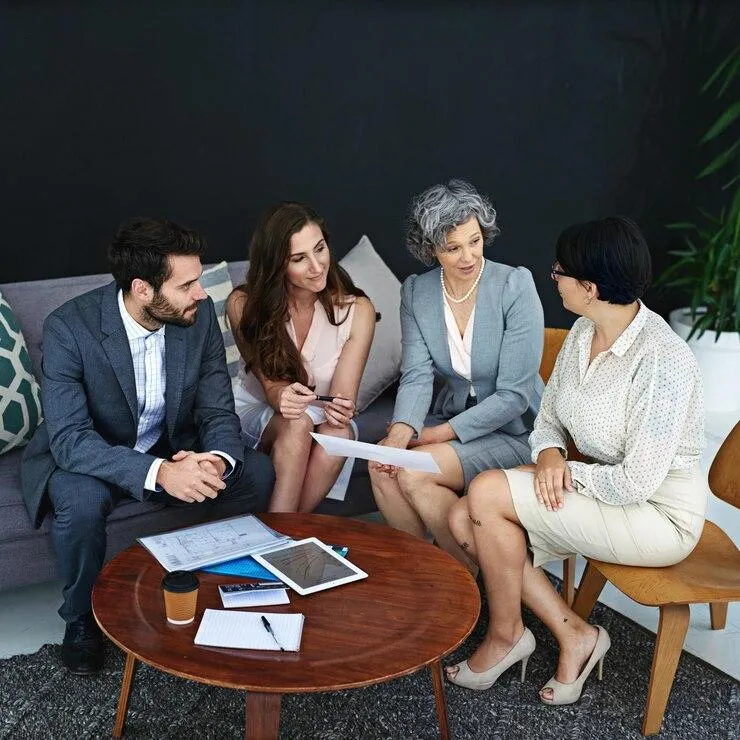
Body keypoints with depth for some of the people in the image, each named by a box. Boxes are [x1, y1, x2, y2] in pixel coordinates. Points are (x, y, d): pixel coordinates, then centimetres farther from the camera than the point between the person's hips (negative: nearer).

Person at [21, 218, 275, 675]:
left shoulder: (200, 315, -14)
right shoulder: (69, 327, -26)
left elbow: (218, 411, -10)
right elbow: (69, 438, -31)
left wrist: (218, 461, -34)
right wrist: (158, 473, -46)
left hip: (174, 453, 4)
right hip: (86, 459, -3)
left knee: (256, 473, -18)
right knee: (82, 500, -35)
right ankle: (81, 618, -4)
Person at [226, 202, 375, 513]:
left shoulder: (357, 310, -13)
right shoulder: (244, 304, -14)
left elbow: (342, 396, -16)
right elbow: (270, 385, -15)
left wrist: (339, 409, -42)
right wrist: (282, 397, -41)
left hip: (323, 419, 1)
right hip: (256, 411, -1)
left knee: (339, 433, -33)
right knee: (298, 423, -34)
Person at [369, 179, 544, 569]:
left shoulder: (516, 286, -17)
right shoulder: (415, 292, -1)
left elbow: (513, 394, -17)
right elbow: (417, 374, -10)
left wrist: (444, 432, -19)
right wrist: (401, 431, -29)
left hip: (513, 431, -5)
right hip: (451, 416, 5)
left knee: (415, 472, -24)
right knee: (382, 465, -21)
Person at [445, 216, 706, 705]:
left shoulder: (662, 360, -27)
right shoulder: (583, 333, -1)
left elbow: (637, 484, -27)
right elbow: (549, 417, 8)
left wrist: (567, 473, -14)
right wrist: (550, 455, -13)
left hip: (658, 516, -8)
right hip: (600, 491, 9)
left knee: (488, 492, -20)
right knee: (466, 519, -8)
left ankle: (506, 634, 4)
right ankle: (575, 634, 4)